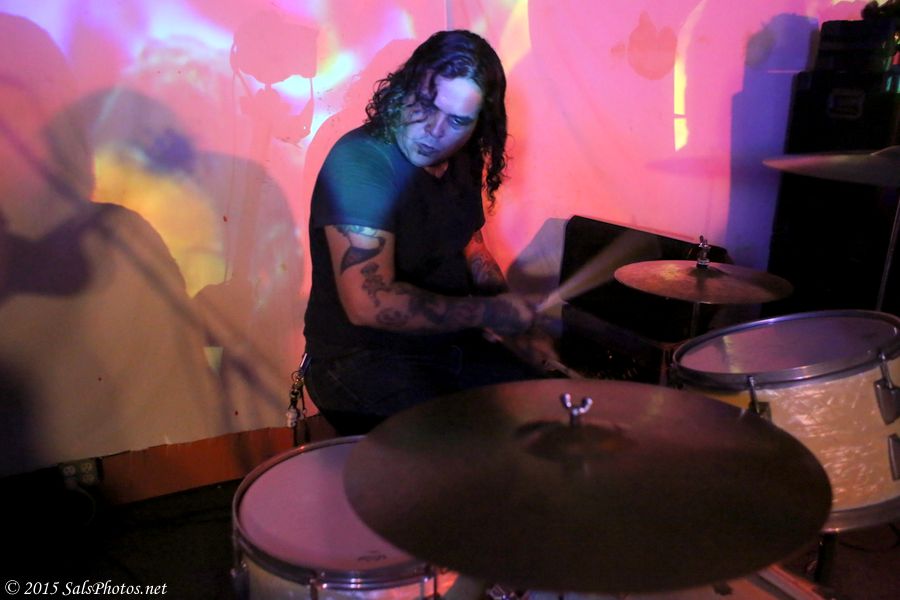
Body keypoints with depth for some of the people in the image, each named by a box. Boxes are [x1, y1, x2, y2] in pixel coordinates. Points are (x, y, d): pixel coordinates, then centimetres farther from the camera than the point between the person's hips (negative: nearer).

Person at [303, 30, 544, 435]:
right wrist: (488, 312, -20)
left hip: (453, 344, 8)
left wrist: (508, 307, 1)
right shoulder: (358, 162, -21)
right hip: (362, 359, -7)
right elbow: (369, 304, -30)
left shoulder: (460, 160, 4)